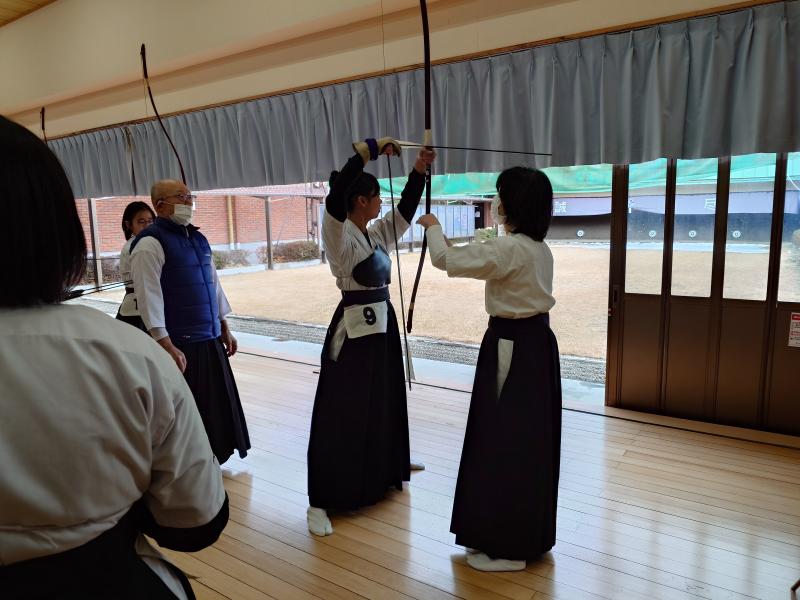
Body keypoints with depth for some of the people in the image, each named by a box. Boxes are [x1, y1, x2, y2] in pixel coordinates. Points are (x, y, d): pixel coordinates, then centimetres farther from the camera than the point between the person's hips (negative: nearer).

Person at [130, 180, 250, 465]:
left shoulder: (198, 238, 12)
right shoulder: (150, 243, -11)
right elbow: (149, 297, -17)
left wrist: (225, 329, 17)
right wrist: (167, 346, -21)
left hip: (210, 340, 8)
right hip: (180, 344, -7)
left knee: (217, 404, 17)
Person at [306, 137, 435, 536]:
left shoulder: (376, 231, 9)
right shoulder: (338, 233, -14)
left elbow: (405, 210, 18)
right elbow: (336, 193, -29)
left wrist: (418, 170, 7)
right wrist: (375, 148, -23)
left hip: (383, 322, 9)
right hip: (354, 327, -8)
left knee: (383, 403, 22)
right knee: (342, 413, -5)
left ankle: (385, 471, 44)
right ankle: (320, 502, 5)